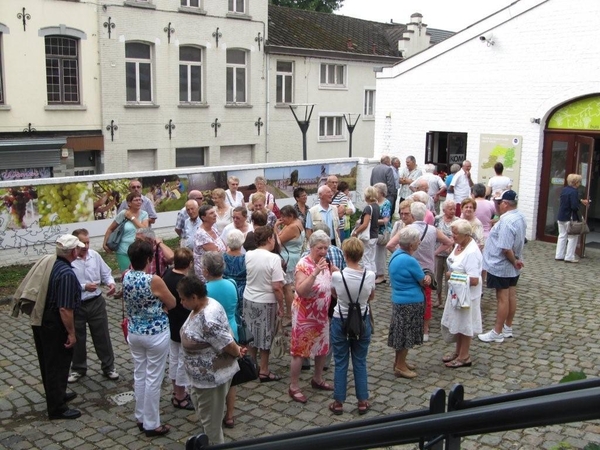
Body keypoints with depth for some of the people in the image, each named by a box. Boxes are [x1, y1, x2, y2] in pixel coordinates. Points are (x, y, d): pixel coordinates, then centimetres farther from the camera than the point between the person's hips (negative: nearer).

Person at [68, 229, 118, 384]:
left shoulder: (95, 255, -3)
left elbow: (106, 273, 6)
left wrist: (110, 283, -14)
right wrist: (84, 287, -24)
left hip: (96, 303, 3)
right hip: (76, 306, -3)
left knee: (102, 336, 12)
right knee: (77, 339, 14)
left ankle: (108, 367, 28)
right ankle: (78, 369, 34)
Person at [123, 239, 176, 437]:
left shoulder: (126, 276, -7)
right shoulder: (154, 280, -24)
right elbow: (172, 304, -9)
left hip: (134, 333, 7)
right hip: (155, 335, -6)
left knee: (139, 375, 19)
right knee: (153, 379, 5)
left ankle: (141, 417, 33)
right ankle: (151, 424, 15)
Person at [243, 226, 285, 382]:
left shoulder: (248, 255, -5)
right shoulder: (274, 258, -20)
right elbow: (277, 287, -21)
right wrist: (281, 306, -9)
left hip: (249, 299, 5)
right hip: (266, 302, -5)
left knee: (251, 335, 20)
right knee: (265, 337, 10)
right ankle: (263, 371, 20)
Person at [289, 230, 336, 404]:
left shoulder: (326, 263, 2)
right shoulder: (303, 264, -20)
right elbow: (300, 291, -31)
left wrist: (333, 270, -7)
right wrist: (315, 272, -39)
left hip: (322, 314, 8)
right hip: (304, 315, -8)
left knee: (323, 347, 18)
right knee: (300, 350, 1)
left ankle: (317, 379, 38)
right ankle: (294, 387, 13)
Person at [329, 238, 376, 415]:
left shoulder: (337, 276, -19)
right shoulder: (370, 276, -15)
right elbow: (371, 297, 4)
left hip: (340, 321, -1)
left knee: (340, 363, 11)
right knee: (360, 362, 15)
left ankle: (338, 402, 18)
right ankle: (363, 401, 22)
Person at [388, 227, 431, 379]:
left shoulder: (396, 255, 4)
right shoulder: (409, 261, -26)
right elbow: (423, 282, -13)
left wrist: (425, 278, -4)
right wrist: (427, 279, 9)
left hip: (399, 300, 9)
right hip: (410, 302, -9)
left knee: (401, 332, 20)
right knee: (406, 334, 4)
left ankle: (399, 361, 33)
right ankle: (400, 366, 15)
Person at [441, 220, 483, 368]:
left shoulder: (472, 252, -27)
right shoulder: (459, 245, 0)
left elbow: (474, 280, -30)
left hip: (467, 294, -9)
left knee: (465, 325, 7)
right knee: (457, 323, 20)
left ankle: (464, 357, 22)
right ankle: (458, 351, 37)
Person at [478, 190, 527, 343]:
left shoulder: (506, 221, -27)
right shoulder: (520, 216, 5)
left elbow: (506, 249, -30)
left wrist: (514, 261, -16)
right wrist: (516, 260, 8)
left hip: (501, 266, -10)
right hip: (513, 267, 10)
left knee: (502, 299, 0)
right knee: (511, 296, 16)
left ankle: (497, 332, 10)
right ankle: (508, 328, 29)